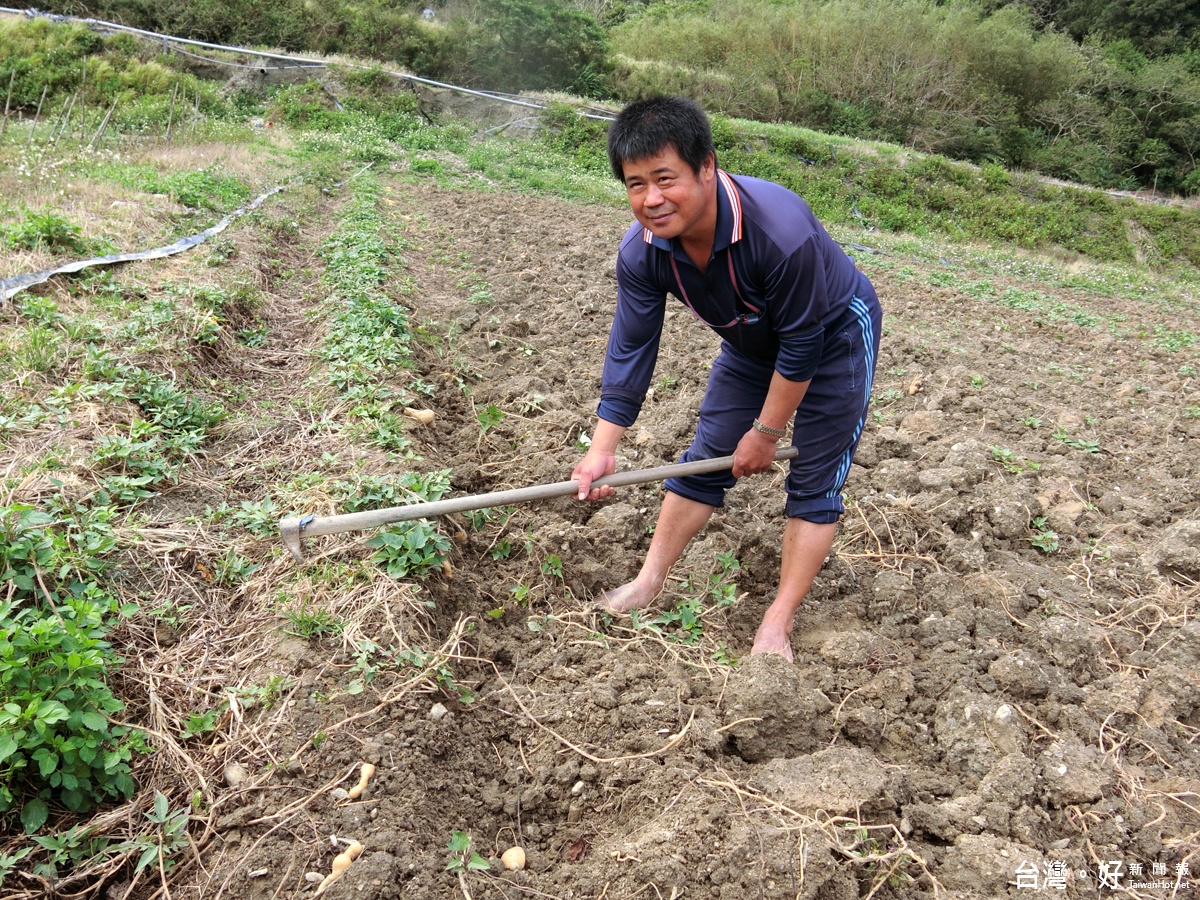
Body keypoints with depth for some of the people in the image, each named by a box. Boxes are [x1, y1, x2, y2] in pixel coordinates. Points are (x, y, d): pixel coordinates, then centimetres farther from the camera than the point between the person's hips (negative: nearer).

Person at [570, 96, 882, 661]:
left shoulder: (781, 229, -40)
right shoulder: (642, 253, -23)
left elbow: (801, 344, -29)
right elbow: (630, 349, -15)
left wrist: (766, 432, -18)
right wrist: (601, 450, -18)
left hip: (834, 334, -5)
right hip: (753, 340, 5)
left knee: (815, 481, -7)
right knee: (706, 459, 7)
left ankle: (776, 627, 2)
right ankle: (649, 584, 21)